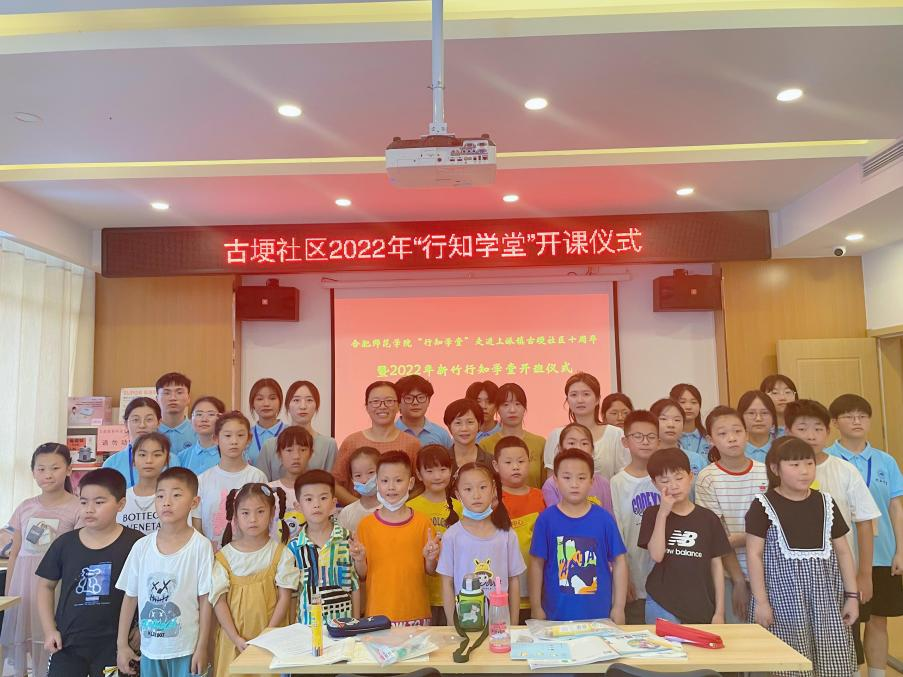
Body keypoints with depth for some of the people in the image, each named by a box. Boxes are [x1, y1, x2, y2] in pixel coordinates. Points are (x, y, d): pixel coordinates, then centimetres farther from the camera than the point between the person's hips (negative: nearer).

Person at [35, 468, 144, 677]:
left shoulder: (136, 543, -10)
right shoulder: (65, 543, 0)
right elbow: (46, 585, 11)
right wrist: (49, 630, 5)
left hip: (114, 644, -2)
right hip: (68, 642, 3)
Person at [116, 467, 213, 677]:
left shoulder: (200, 546, -12)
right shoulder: (141, 546, -2)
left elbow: (205, 600, -8)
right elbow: (130, 597, 6)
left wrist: (202, 648, -8)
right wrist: (122, 645, 6)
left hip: (186, 649, -3)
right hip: (150, 649, 3)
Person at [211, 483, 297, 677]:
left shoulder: (280, 552, -4)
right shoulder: (224, 556, -1)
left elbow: (285, 597, -4)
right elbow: (219, 601, -3)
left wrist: (267, 634, -11)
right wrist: (237, 639, -10)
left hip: (271, 637, -1)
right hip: (234, 638, 1)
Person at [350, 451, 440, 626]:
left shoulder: (422, 523, -2)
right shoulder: (366, 525, -1)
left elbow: (430, 572, 6)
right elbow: (362, 575, 5)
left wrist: (431, 559, -14)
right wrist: (359, 560, -14)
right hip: (377, 613, 0)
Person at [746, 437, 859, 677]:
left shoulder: (825, 503, 7)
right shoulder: (764, 505, -6)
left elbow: (842, 551, 12)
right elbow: (754, 554, -6)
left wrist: (852, 595, 8)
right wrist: (760, 601, -9)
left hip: (824, 597, 4)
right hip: (783, 597, -4)